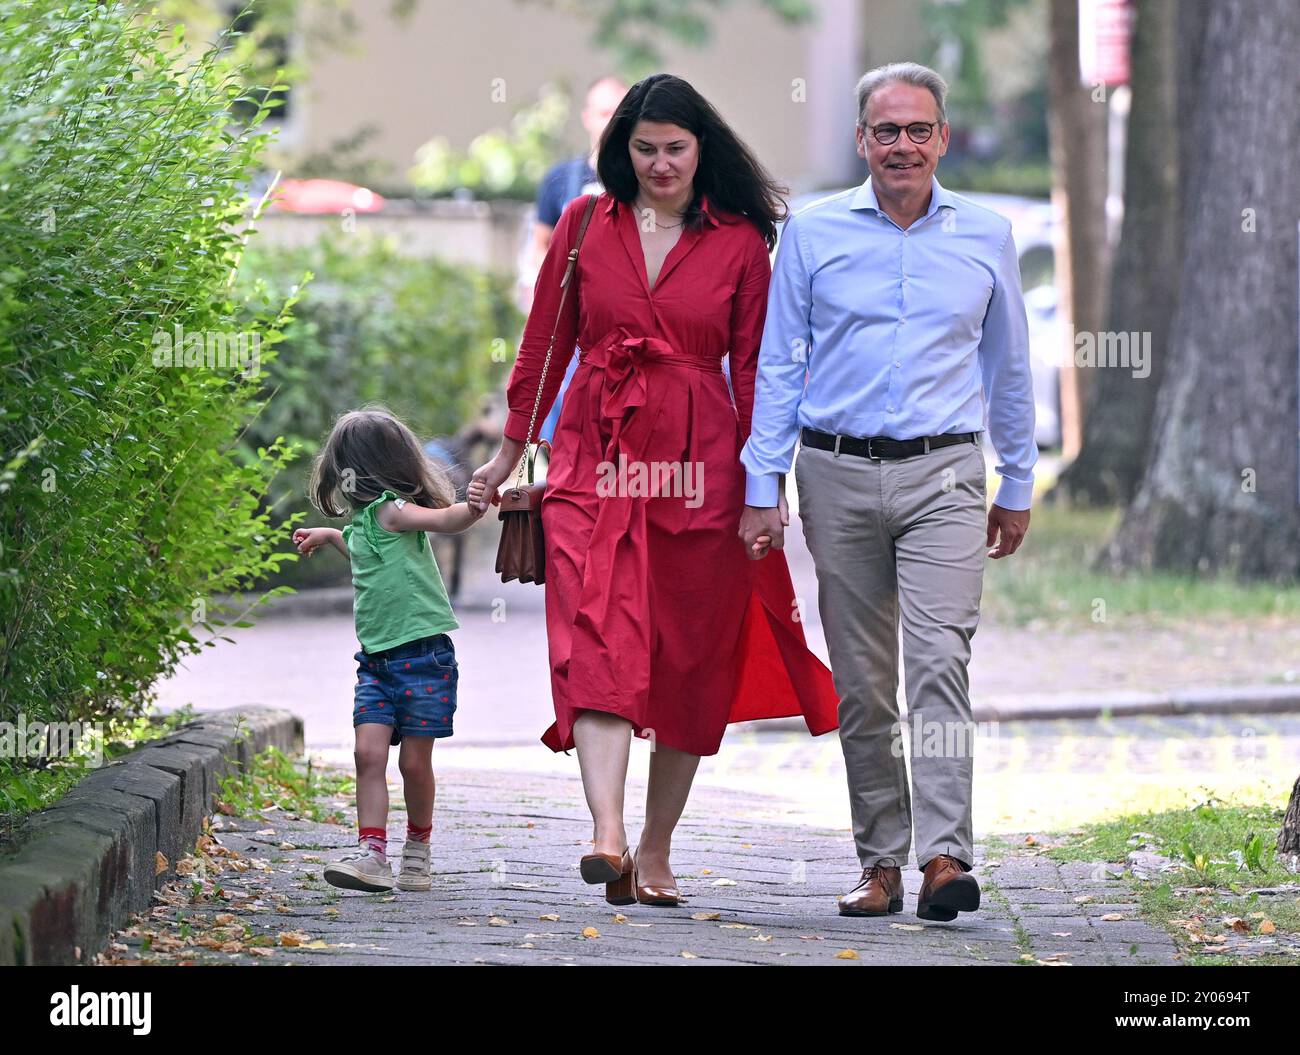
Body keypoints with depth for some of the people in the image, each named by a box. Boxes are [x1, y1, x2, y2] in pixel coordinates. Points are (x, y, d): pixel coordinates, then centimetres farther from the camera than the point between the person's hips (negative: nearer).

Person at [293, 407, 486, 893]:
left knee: (414, 761, 0)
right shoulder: (364, 520, 17)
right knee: (369, 752, -7)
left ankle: (417, 849, 18)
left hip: (423, 653, -8)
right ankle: (372, 853, -12)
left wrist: (470, 510, -49)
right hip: (377, 658, 8)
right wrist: (329, 536, 49)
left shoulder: (390, 510, -10)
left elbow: (442, 518, -28)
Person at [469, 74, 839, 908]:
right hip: (597, 458, 0)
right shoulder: (586, 226, 8)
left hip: (699, 464, 0)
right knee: (600, 638, -18)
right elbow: (545, 344, 15)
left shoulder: (741, 243, 6)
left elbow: (754, 369, 7)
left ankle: (655, 852, 16)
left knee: (691, 663, 4)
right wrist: (510, 452, 17)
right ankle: (607, 835, -32)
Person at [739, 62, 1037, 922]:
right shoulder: (813, 233, 5)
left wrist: (1018, 488, 17)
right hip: (839, 473, 1)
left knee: (939, 660, -15)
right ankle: (881, 862, 12)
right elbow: (779, 364, 7)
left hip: (944, 474, -1)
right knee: (861, 681, 5)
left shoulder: (986, 237, 7)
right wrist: (762, 487, 1)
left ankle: (947, 856, -21)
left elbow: (1009, 368, 16)